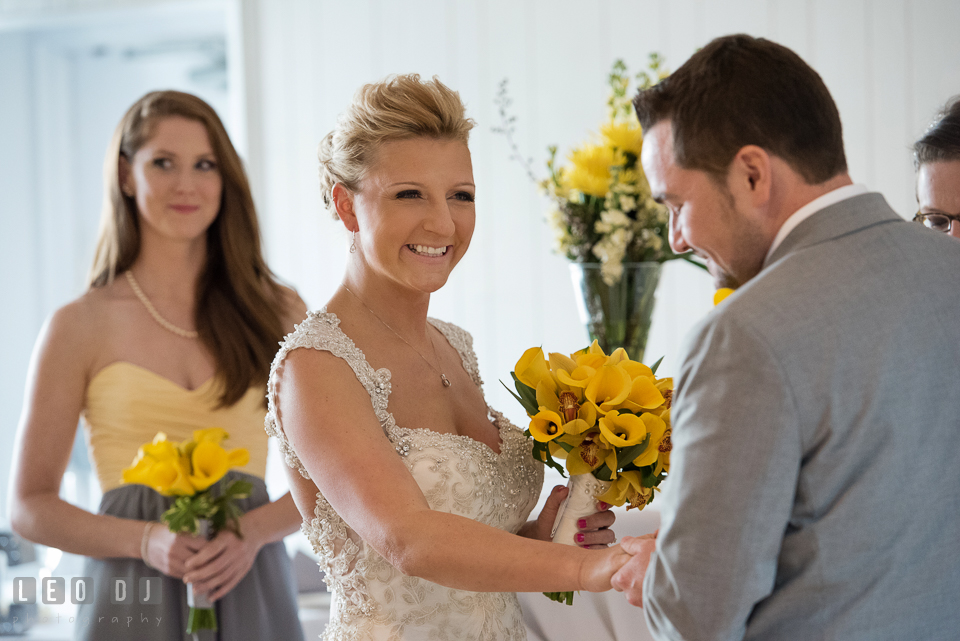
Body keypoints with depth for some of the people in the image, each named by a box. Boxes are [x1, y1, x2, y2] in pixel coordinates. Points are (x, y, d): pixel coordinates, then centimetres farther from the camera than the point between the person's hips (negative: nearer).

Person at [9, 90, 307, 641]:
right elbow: (31, 506, 1)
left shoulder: (279, 312, 4)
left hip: (250, 595, 1)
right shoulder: (80, 327, 0)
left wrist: (252, 531, -13)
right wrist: (146, 541, -15)